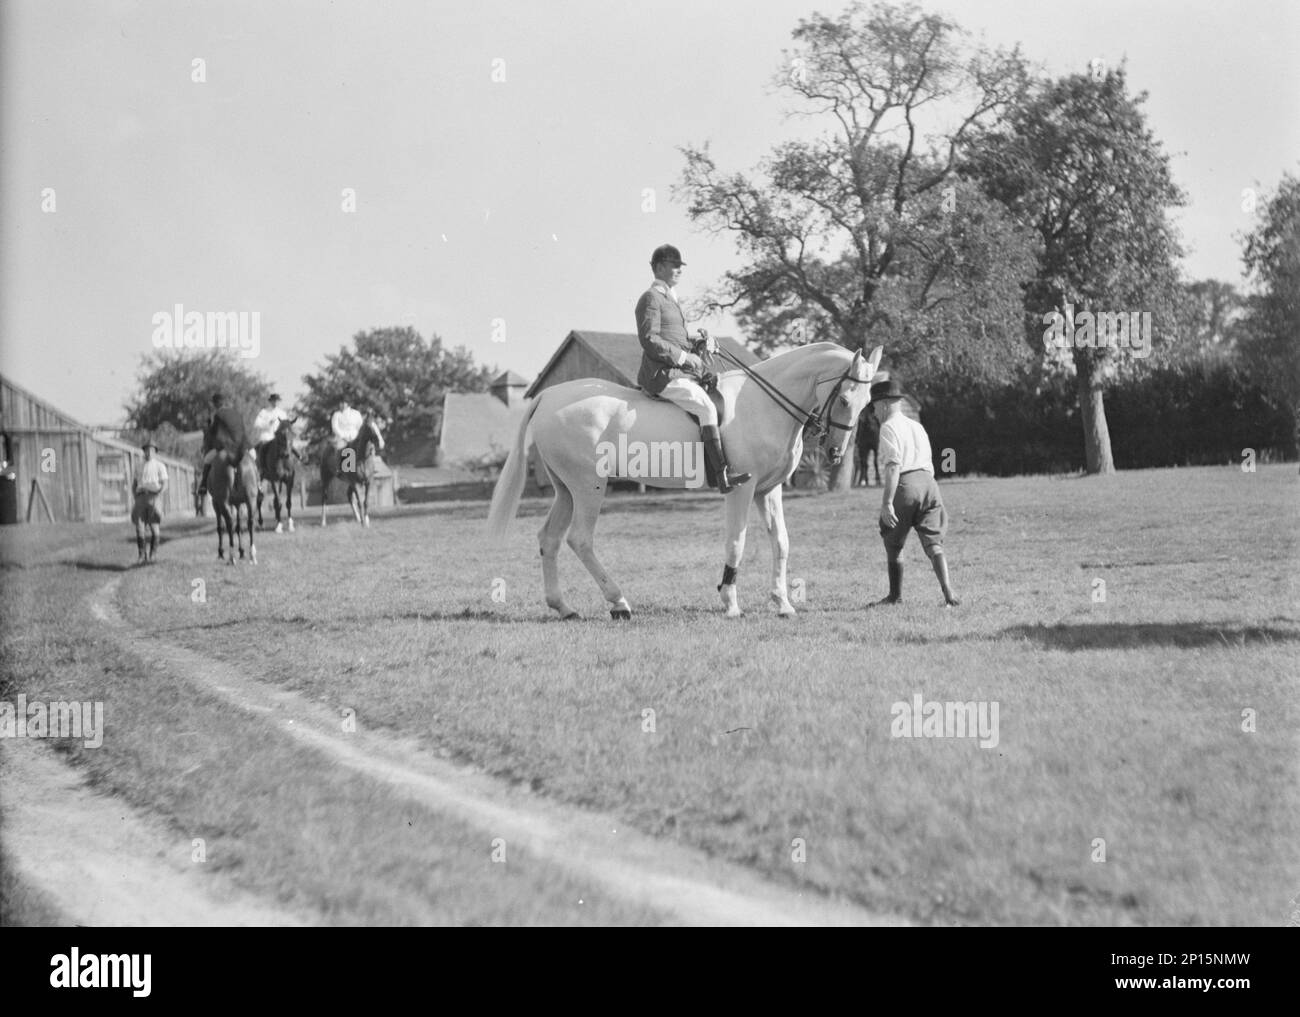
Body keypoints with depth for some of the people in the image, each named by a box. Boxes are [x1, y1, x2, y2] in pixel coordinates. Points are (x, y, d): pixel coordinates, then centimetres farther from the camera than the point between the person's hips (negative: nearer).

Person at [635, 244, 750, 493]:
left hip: (679, 371, 10)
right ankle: (722, 475, -31)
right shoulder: (651, 299, -7)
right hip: (662, 374, -10)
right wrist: (685, 358, -16)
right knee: (706, 407, -25)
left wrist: (701, 343, 8)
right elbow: (649, 340, -17)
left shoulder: (670, 299, 23)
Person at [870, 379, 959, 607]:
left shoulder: (889, 427, -3)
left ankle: (896, 595, 20)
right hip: (928, 482, 6)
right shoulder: (917, 426, 21)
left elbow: (893, 466, -15)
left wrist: (887, 502, -19)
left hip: (905, 485, -6)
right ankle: (948, 592, -16)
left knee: (893, 545, 12)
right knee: (933, 543, 1)